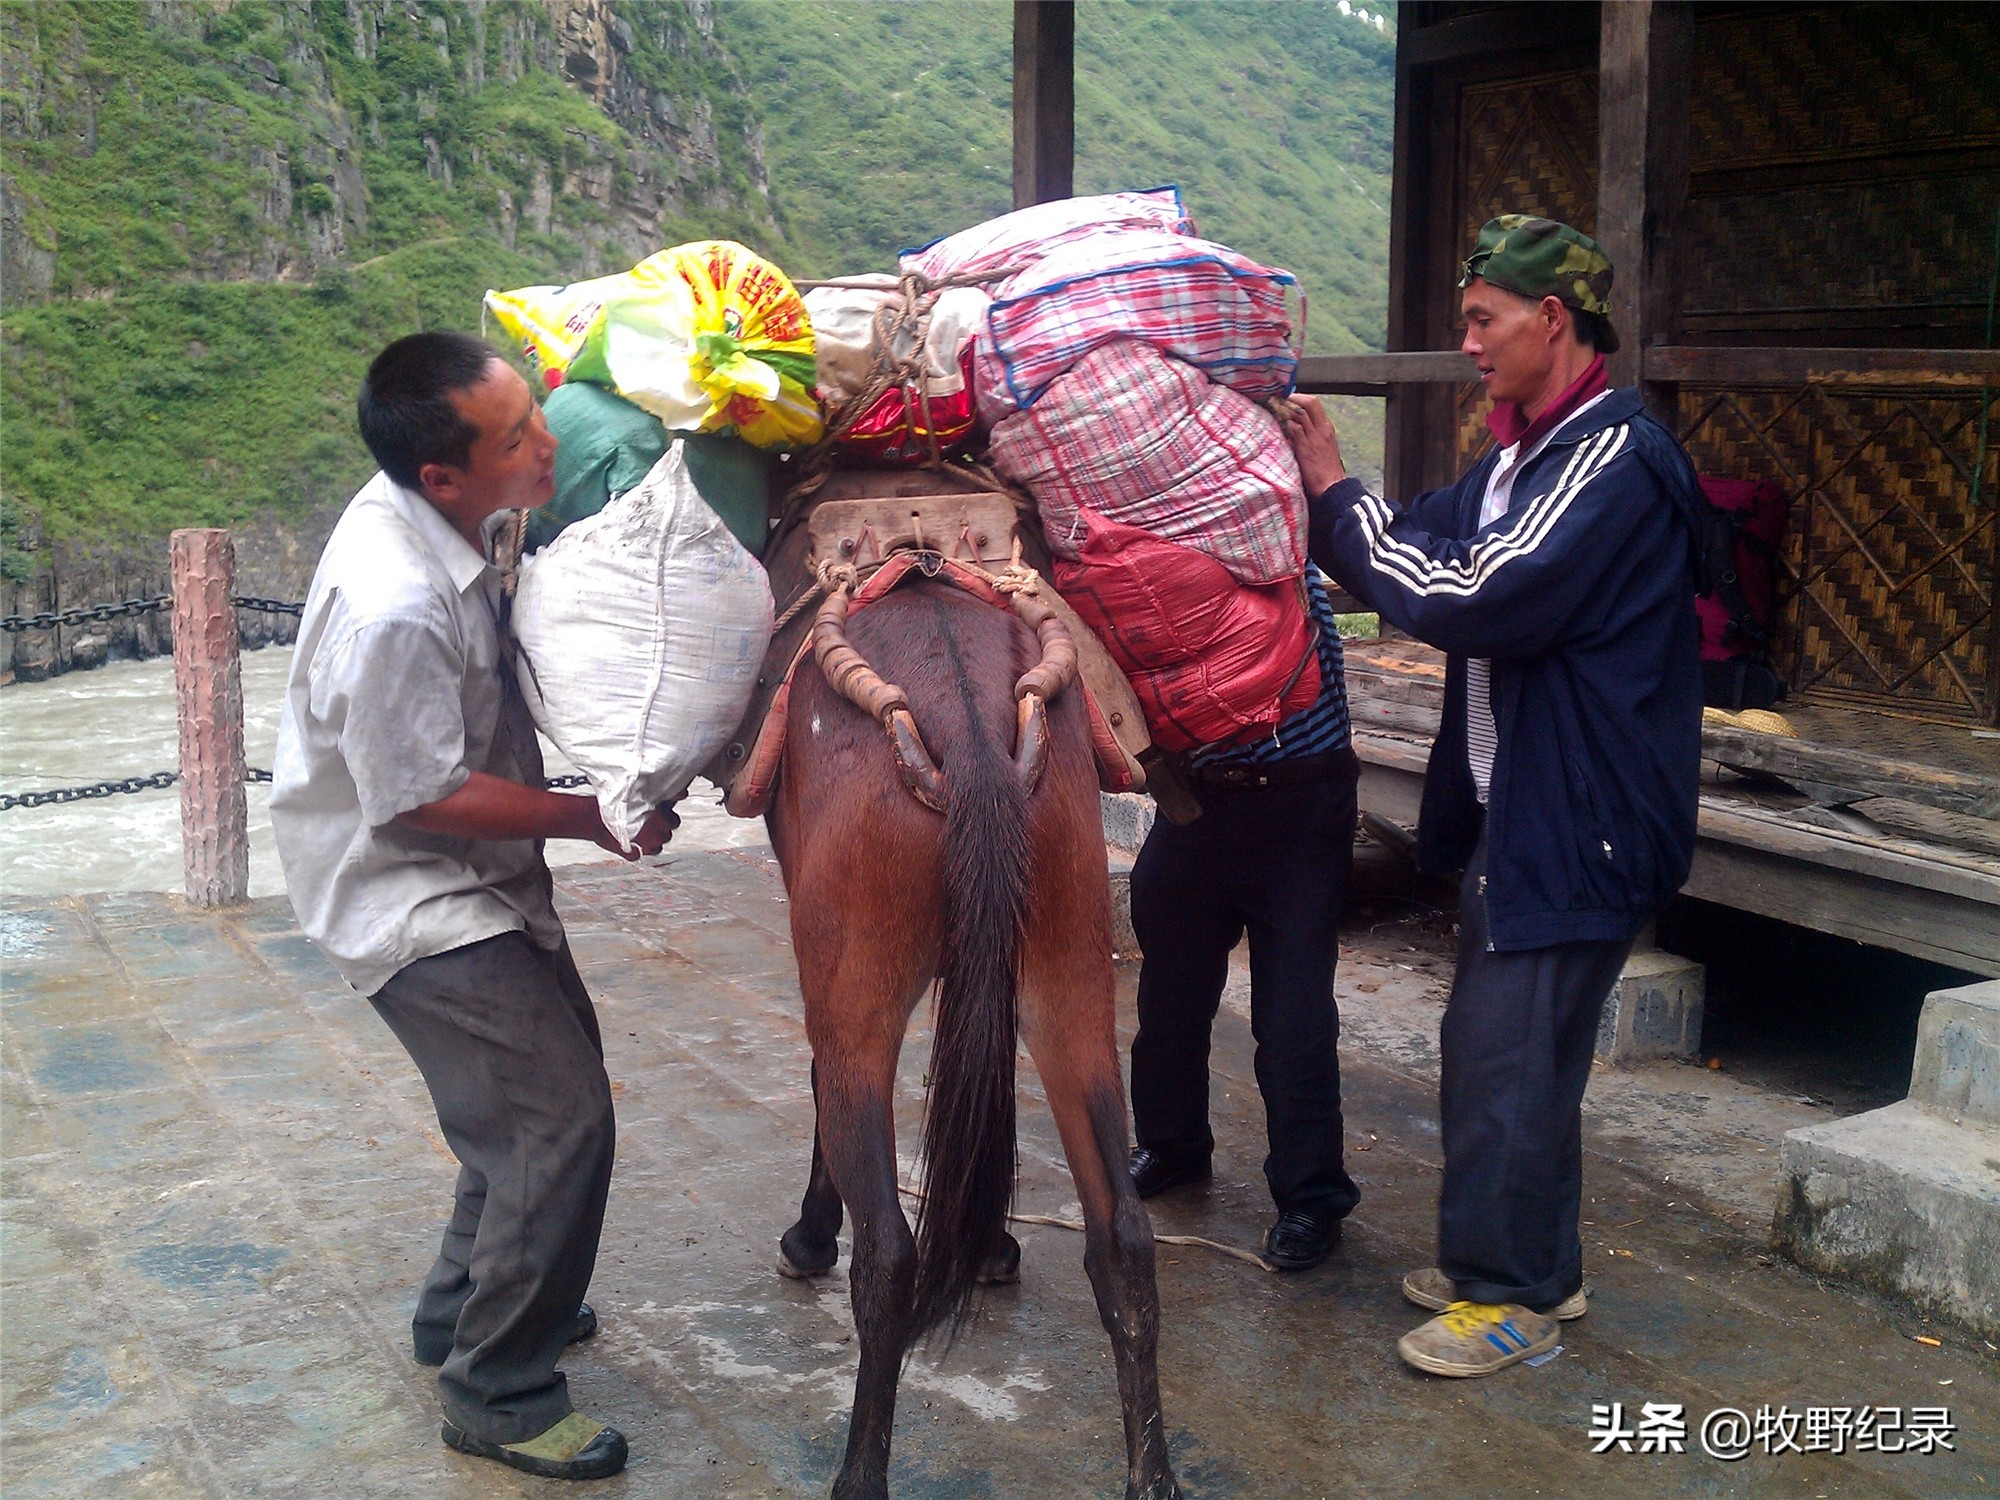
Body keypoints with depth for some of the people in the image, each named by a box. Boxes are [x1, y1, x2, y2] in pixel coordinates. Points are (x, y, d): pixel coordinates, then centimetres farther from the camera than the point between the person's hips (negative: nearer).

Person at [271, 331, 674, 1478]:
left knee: (542, 1091, 21)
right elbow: (423, 799, -25)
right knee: (560, 1121, -8)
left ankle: (466, 1311, 40)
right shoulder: (393, 610, -33)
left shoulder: (445, 515, -5)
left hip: (476, 879, 10)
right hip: (413, 900, -9)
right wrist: (594, 816, -17)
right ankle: (500, 1398, 10)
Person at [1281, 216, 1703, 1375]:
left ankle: (1514, 1293, 14)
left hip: (1581, 820, -10)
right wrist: (1323, 484, 1)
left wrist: (1340, 494, -16)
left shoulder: (1615, 460, -19)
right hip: (1516, 805, 10)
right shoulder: (1521, 457, 11)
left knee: (1510, 1055, -2)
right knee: (1498, 1043, 18)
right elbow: (1405, 562, 14)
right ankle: (1530, 1264, 33)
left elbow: (1468, 603, -25)